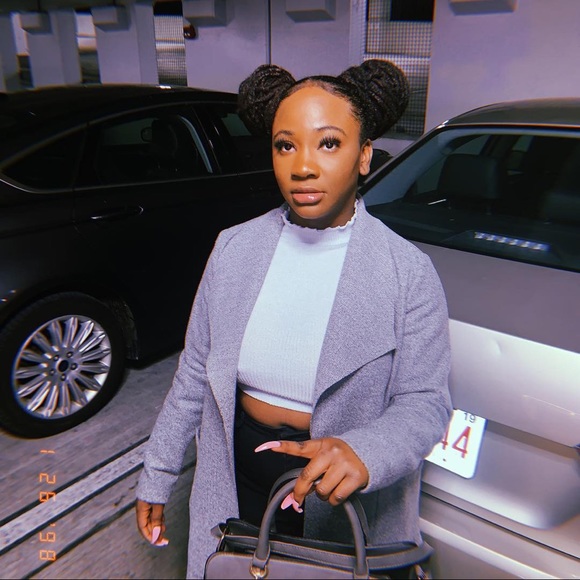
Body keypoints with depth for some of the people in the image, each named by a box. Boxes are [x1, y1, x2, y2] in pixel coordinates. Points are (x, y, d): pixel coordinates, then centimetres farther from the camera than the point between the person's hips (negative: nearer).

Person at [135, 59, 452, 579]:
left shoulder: (408, 274, -15)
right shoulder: (234, 248, -6)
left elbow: (424, 401, -14)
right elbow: (194, 375, 0)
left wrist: (363, 453, -35)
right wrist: (156, 477, 6)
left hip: (346, 504, -2)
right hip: (237, 482, 3)